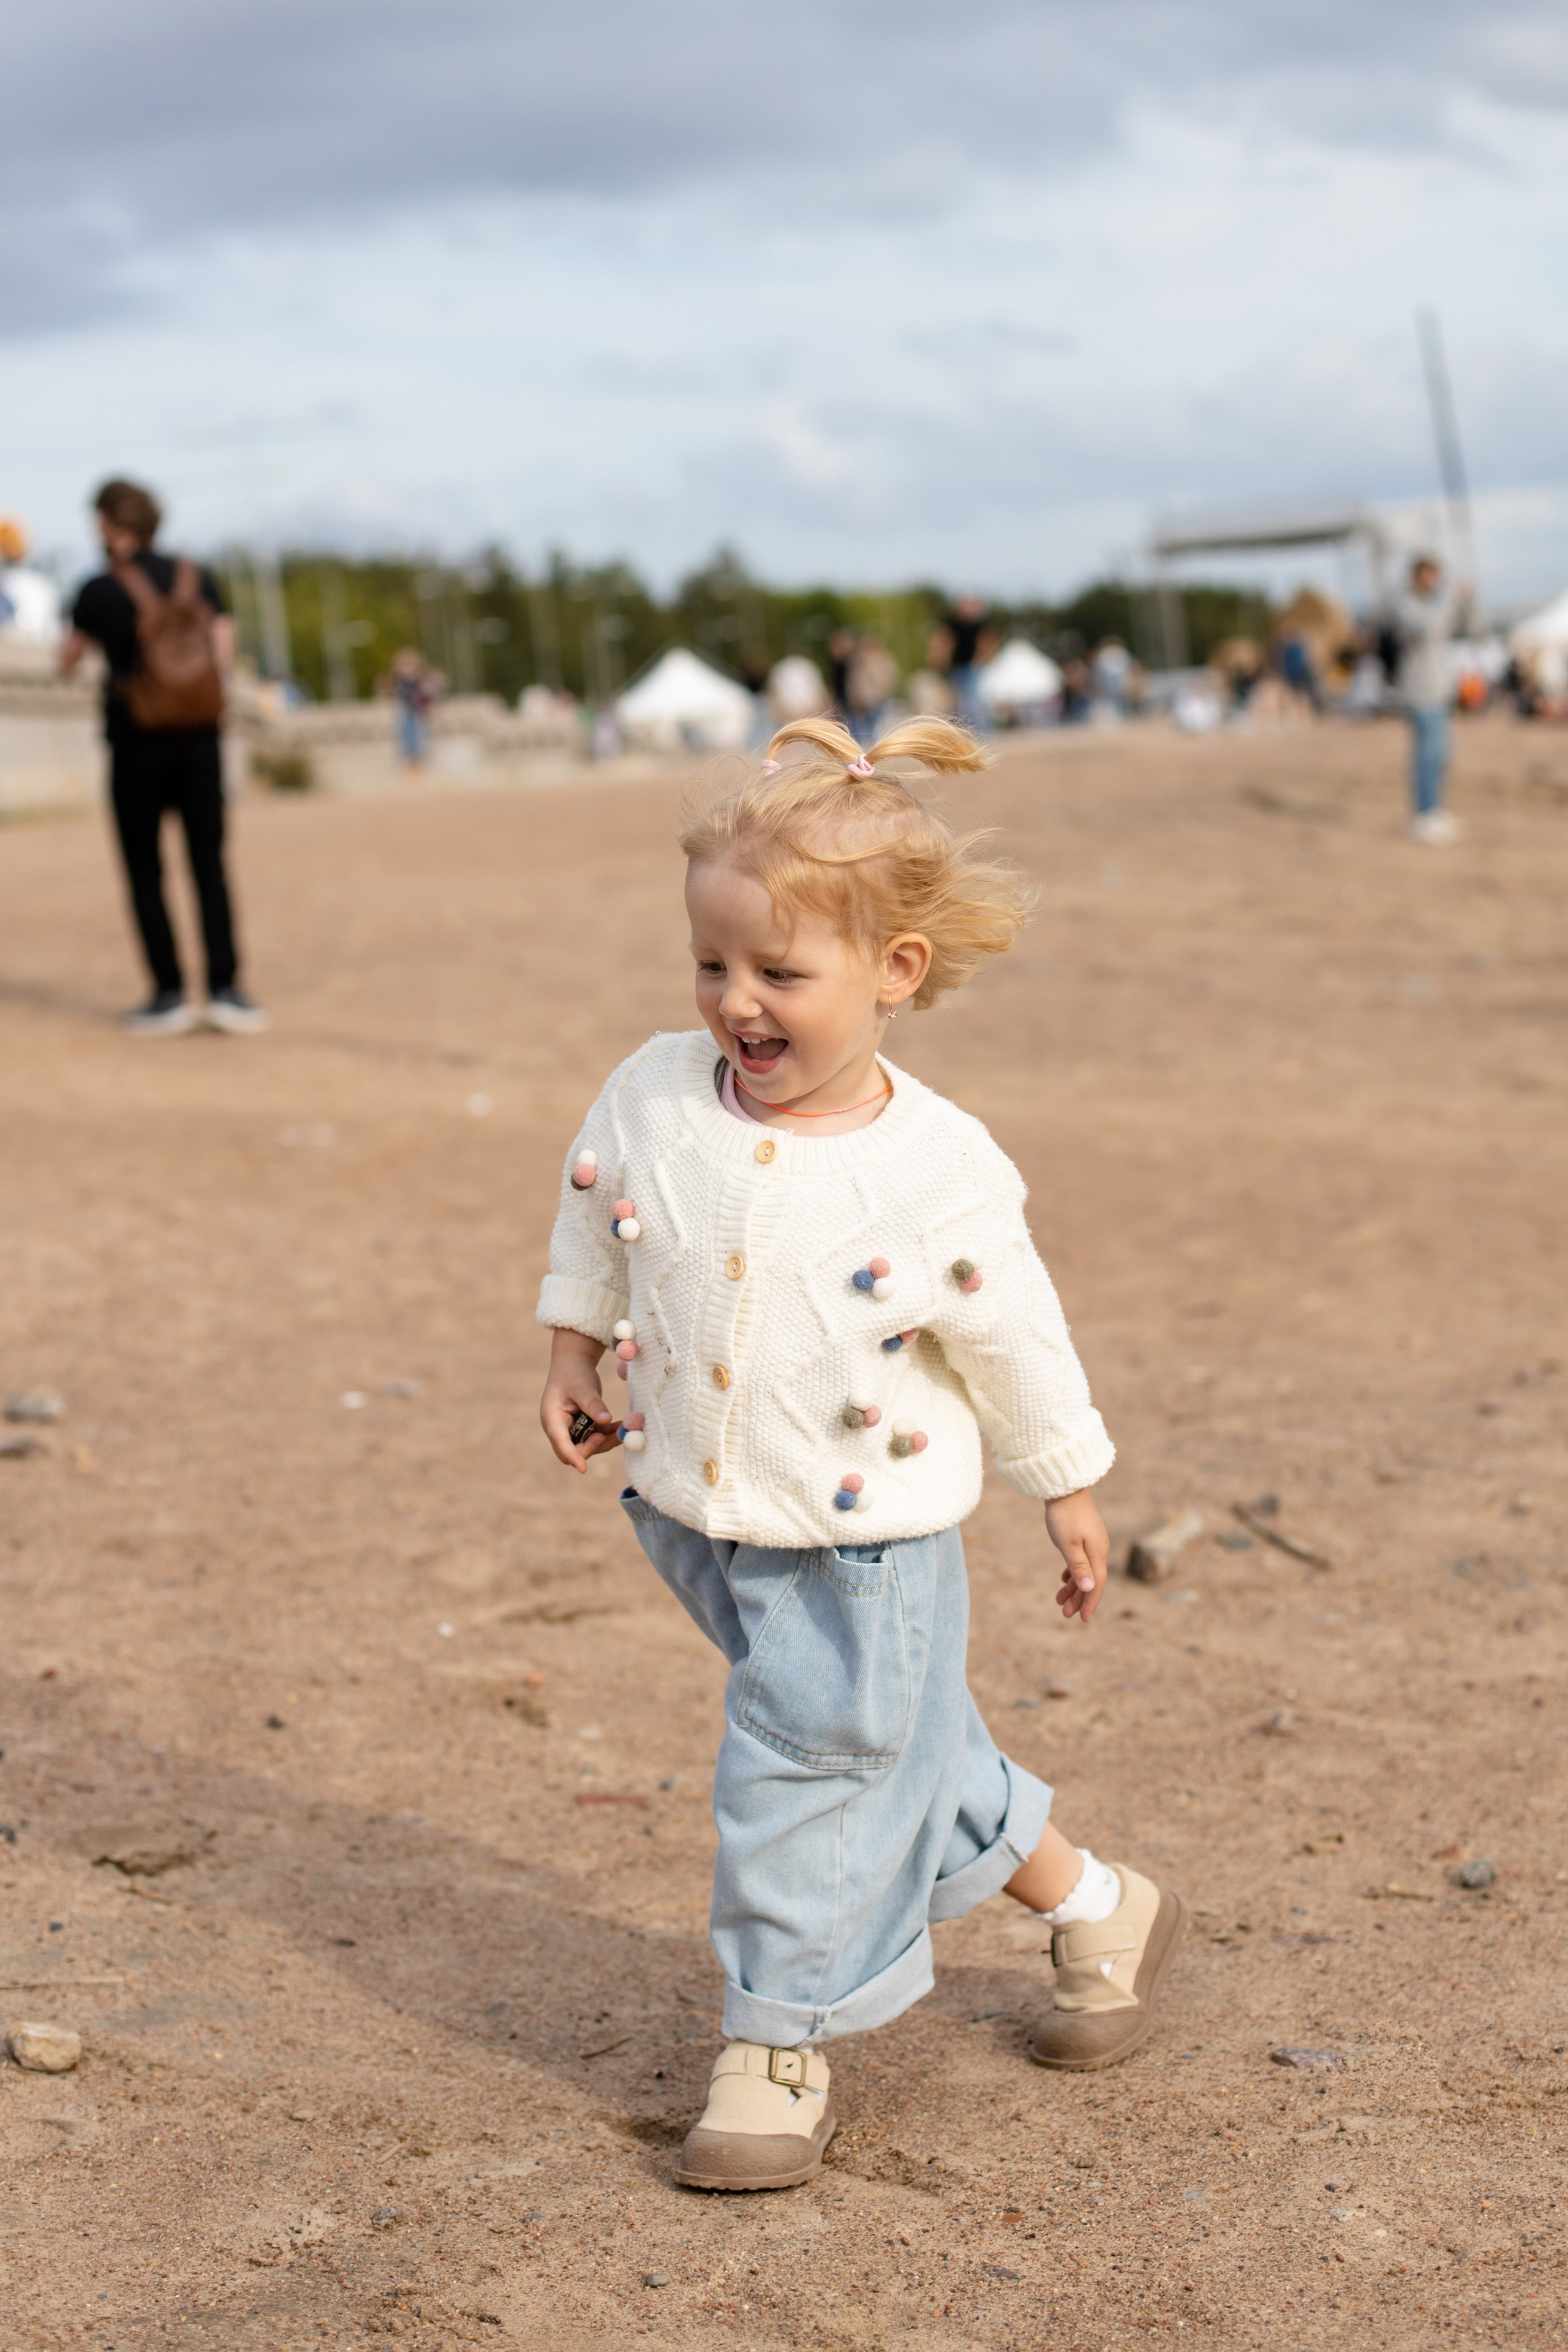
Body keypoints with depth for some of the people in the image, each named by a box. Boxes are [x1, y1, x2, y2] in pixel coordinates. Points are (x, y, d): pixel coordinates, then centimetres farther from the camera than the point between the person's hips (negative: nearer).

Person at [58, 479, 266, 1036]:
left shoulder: (100, 591, -6)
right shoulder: (200, 581, 3)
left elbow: (67, 662, 4)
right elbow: (224, 654, 0)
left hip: (136, 744, -3)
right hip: (199, 741, 3)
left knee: (144, 871, 6)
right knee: (210, 865, 7)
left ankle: (169, 995, 4)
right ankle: (224, 986, -1)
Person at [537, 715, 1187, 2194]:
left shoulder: (938, 1171, -20)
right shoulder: (653, 1098, -10)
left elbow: (1015, 1342, -7)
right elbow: (593, 1219, 12)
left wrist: (1067, 1492, 2)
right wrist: (573, 1347, 15)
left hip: (863, 1543, -5)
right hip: (698, 1516, 5)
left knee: (814, 1771, 0)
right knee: (900, 1745, 19)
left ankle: (779, 2046, 19)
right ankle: (1097, 1911, 41)